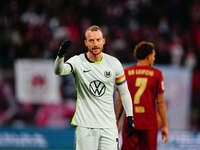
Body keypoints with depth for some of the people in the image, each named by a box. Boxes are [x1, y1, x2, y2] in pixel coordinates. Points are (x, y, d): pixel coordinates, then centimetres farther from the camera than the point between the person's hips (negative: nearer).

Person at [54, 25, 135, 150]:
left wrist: (130, 118, 9)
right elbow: (59, 71, -25)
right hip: (85, 124, -2)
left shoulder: (114, 63, 3)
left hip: (108, 124, 2)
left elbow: (124, 92, 13)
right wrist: (61, 55, -45)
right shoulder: (78, 61, -4)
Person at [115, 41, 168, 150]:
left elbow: (120, 101, 3)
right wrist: (164, 126, 4)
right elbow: (160, 102, -1)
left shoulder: (126, 73, 3)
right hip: (150, 124, -1)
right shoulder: (157, 74, -1)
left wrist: (116, 123, 9)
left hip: (130, 122, 1)